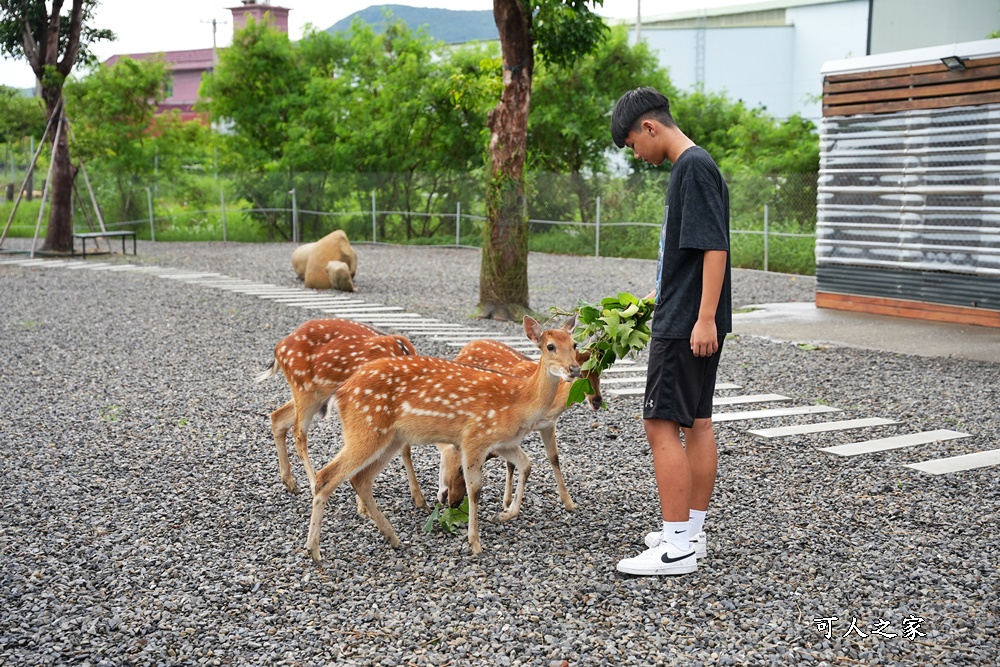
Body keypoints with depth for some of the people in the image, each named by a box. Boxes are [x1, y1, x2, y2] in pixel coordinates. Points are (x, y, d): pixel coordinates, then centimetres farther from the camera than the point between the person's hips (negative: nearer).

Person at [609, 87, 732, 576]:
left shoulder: (694, 167, -14)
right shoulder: (688, 167, 16)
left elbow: (714, 247, -21)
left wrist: (705, 318, -23)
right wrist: (657, 294, 28)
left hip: (687, 325, -10)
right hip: (691, 321, 10)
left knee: (662, 425, -9)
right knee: (696, 423, 13)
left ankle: (677, 547, -6)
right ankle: (691, 532, 21)